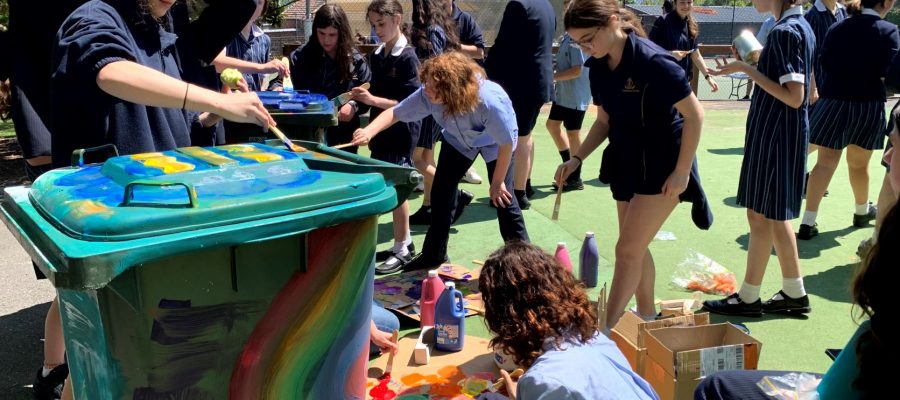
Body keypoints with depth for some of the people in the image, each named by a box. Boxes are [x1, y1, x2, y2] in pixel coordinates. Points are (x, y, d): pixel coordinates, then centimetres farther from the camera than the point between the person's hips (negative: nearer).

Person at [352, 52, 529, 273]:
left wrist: (498, 182, -19)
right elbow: (395, 112, -25)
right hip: (459, 139, 4)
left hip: (494, 142, -4)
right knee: (441, 191, 0)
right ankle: (433, 254, 16)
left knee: (502, 196, -8)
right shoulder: (427, 95, -35)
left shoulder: (489, 102, -45)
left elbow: (506, 143, -30)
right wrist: (368, 132, -43)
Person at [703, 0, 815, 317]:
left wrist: (748, 69, -23)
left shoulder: (784, 32, -18)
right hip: (788, 133, 10)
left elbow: (794, 97, -23)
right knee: (774, 215, 16)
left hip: (774, 135, -10)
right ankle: (794, 293, 24)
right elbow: (807, 92, 16)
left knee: (762, 215, 1)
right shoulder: (802, 26, 11)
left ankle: (748, 298, 12)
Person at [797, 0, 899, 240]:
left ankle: (808, 222, -8)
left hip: (833, 102, 2)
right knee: (859, 163, 15)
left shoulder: (836, 29, 5)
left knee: (826, 161, 0)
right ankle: (862, 211, 39)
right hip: (868, 105, -2)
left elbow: (822, 64, 5)